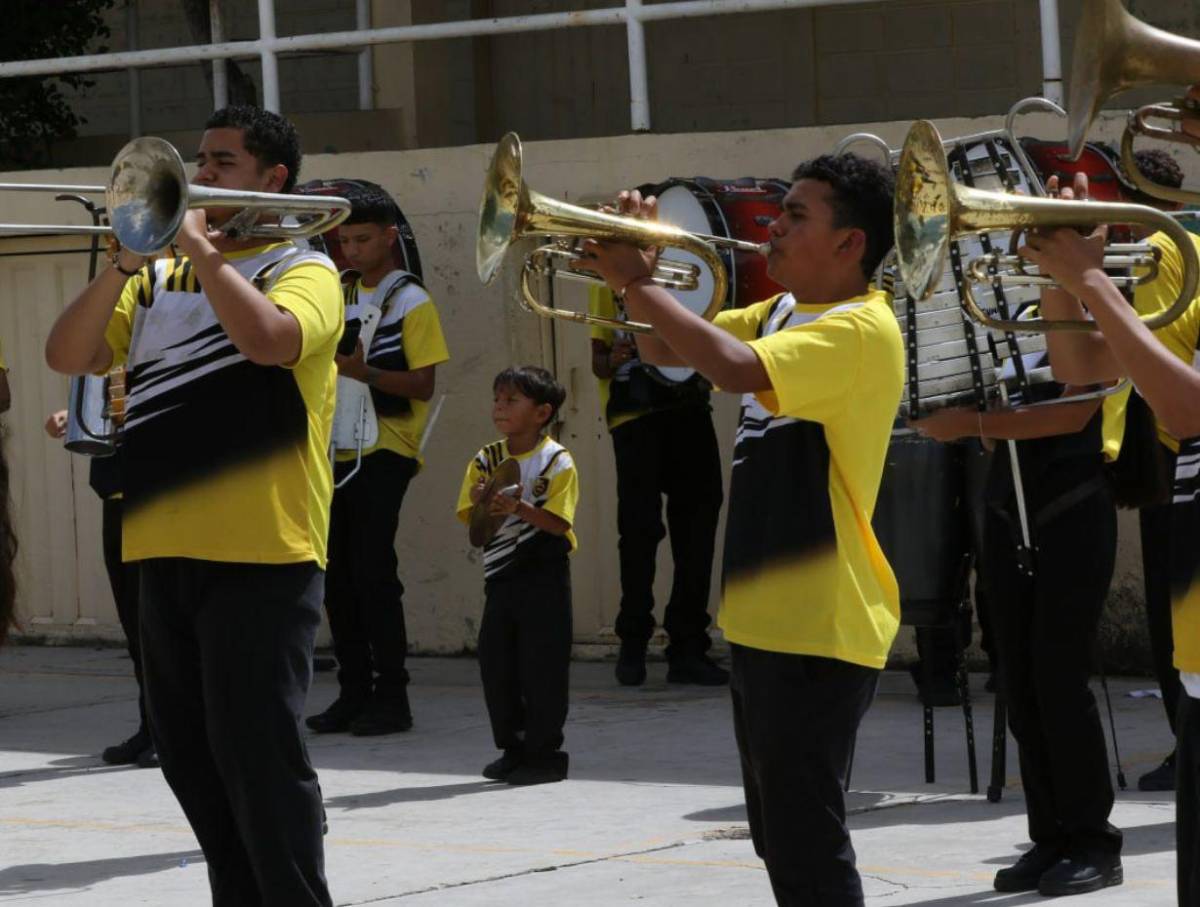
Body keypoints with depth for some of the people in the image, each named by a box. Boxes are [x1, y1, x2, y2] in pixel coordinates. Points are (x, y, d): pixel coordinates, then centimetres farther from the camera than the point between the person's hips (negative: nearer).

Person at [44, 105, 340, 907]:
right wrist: (122, 265, -5)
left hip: (259, 552, -7)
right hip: (167, 548, 7)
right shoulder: (160, 280, 17)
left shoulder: (304, 271, -1)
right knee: (190, 754, 11)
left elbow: (268, 337, -23)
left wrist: (199, 248, -14)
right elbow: (69, 355, 8)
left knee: (258, 754, -8)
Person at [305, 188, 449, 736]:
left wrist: (362, 371, -25)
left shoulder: (410, 301, -5)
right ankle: (354, 692, 12)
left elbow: (423, 385, -11)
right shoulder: (339, 296, 14)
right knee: (338, 572, 6)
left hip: (384, 451, -7)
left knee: (373, 570, -10)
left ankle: (391, 697, -6)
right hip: (338, 448, 7)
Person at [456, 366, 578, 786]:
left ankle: (545, 752, 5)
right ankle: (512, 748, 20)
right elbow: (471, 521, 4)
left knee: (541, 664, -3)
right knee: (495, 662, 8)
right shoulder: (485, 461, 6)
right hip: (500, 575, 6)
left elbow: (558, 523, -15)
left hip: (544, 578, -6)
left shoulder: (557, 462, -8)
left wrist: (519, 509, -29)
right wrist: (481, 504, -17)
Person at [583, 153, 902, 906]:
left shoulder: (860, 330, -17)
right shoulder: (782, 313, 13)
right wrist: (637, 275, 0)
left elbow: (737, 368, -31)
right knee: (781, 836, 17)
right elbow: (665, 349, 19)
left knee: (808, 840, -9)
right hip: (765, 617, 10)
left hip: (820, 626, -10)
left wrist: (638, 282, -22)